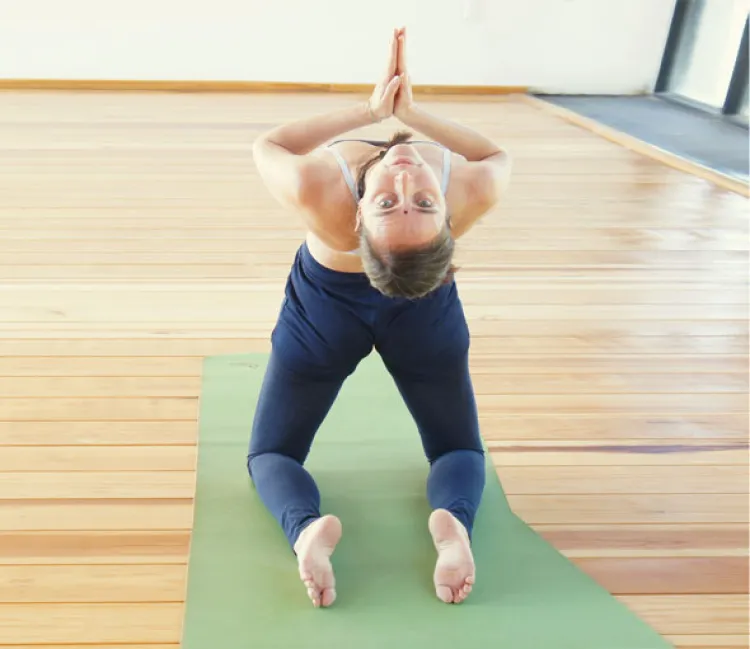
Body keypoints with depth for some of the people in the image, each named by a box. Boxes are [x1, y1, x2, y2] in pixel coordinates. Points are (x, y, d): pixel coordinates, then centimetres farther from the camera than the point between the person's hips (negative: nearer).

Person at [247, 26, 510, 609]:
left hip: (328, 302, -1)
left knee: (272, 452, 16)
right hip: (424, 308, 2)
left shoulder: (317, 188, -41)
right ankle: (454, 520, -17)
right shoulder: (473, 190, -36)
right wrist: (410, 110, -14)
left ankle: (308, 527, -18)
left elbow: (267, 145, -17)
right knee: (459, 447, 19)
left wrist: (371, 110, -16)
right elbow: (499, 155, -10)